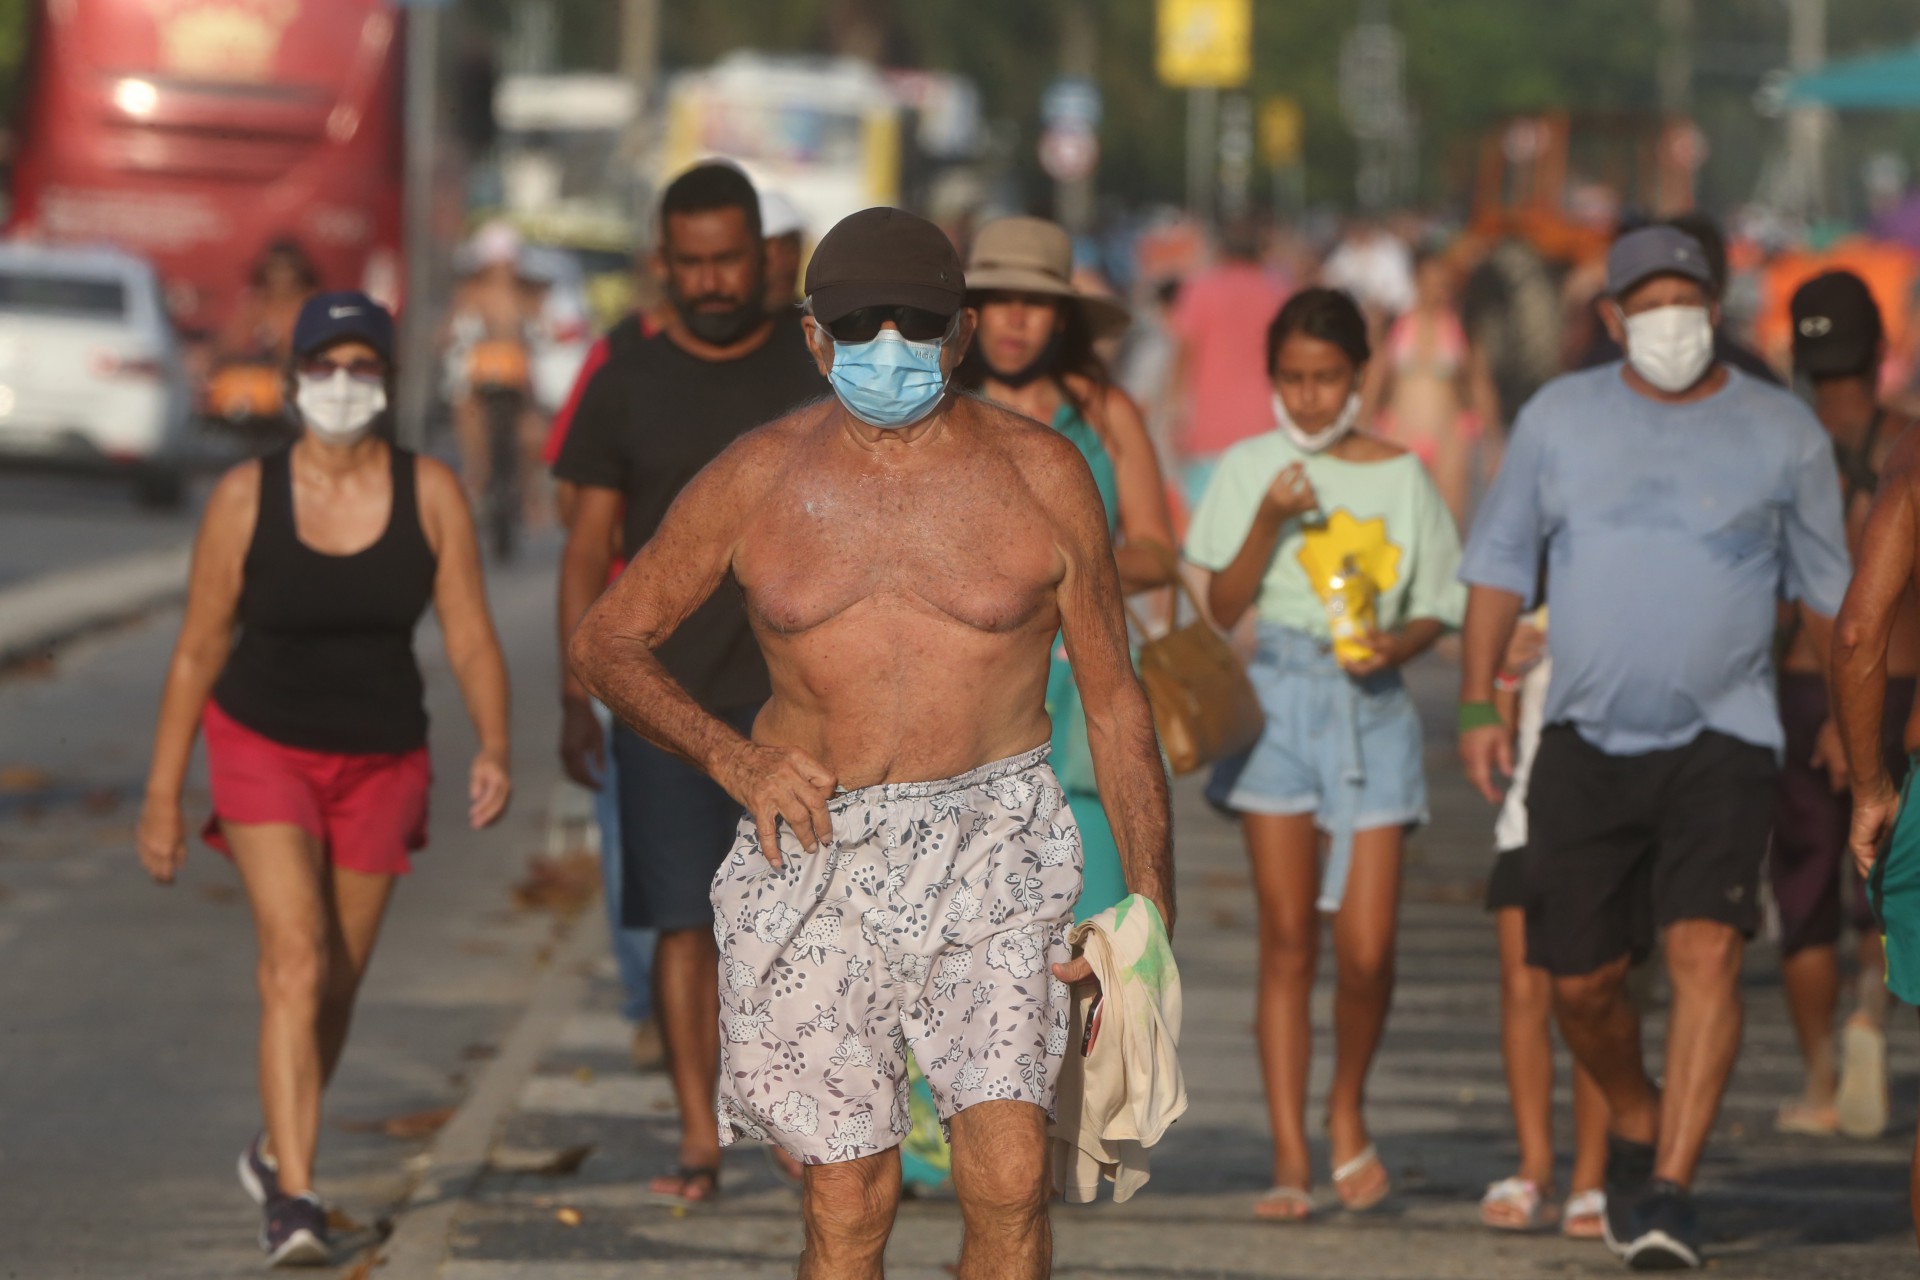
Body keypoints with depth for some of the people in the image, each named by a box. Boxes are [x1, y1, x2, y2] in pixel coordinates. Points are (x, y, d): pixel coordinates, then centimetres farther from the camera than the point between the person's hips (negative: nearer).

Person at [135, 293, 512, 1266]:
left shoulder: (431, 495, -8)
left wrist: (493, 748, -25)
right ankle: (294, 1200, -24)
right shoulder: (245, 499, -10)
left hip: (382, 761, 3)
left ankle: (275, 1152, 39)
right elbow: (198, 651, -4)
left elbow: (471, 638, -8)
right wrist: (162, 796, -3)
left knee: (336, 986, 13)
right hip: (263, 746, -2)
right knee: (295, 963, -19)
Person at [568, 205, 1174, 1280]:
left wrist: (1151, 909, 0)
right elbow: (608, 640, 12)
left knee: (1010, 1175, -17)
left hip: (990, 843, -1)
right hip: (816, 857, 1)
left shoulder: (1041, 475, 0)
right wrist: (730, 755, -5)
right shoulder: (757, 483, 3)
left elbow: (1115, 699, 6)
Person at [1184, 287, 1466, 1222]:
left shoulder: (1401, 477, 6)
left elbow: (1435, 610, 9)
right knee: (1287, 938, -1)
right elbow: (1222, 609, 1)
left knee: (1366, 947, -6)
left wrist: (1397, 644, -11)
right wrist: (1269, 523, -12)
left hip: (1371, 705, 0)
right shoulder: (1250, 469, 5)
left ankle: (1347, 1110, 20)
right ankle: (1289, 1156, 3)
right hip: (1278, 696, 0)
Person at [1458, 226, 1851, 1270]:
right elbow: (1501, 560, 10)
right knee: (1579, 980, 4)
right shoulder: (1560, 418, 5)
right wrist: (1477, 704, 4)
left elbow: (1826, 589, 13)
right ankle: (1635, 1127, 33)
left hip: (1724, 741, -2)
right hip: (1588, 741, 2)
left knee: (1706, 950, -19)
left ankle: (1670, 1187, -21)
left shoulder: (1783, 433, 3)